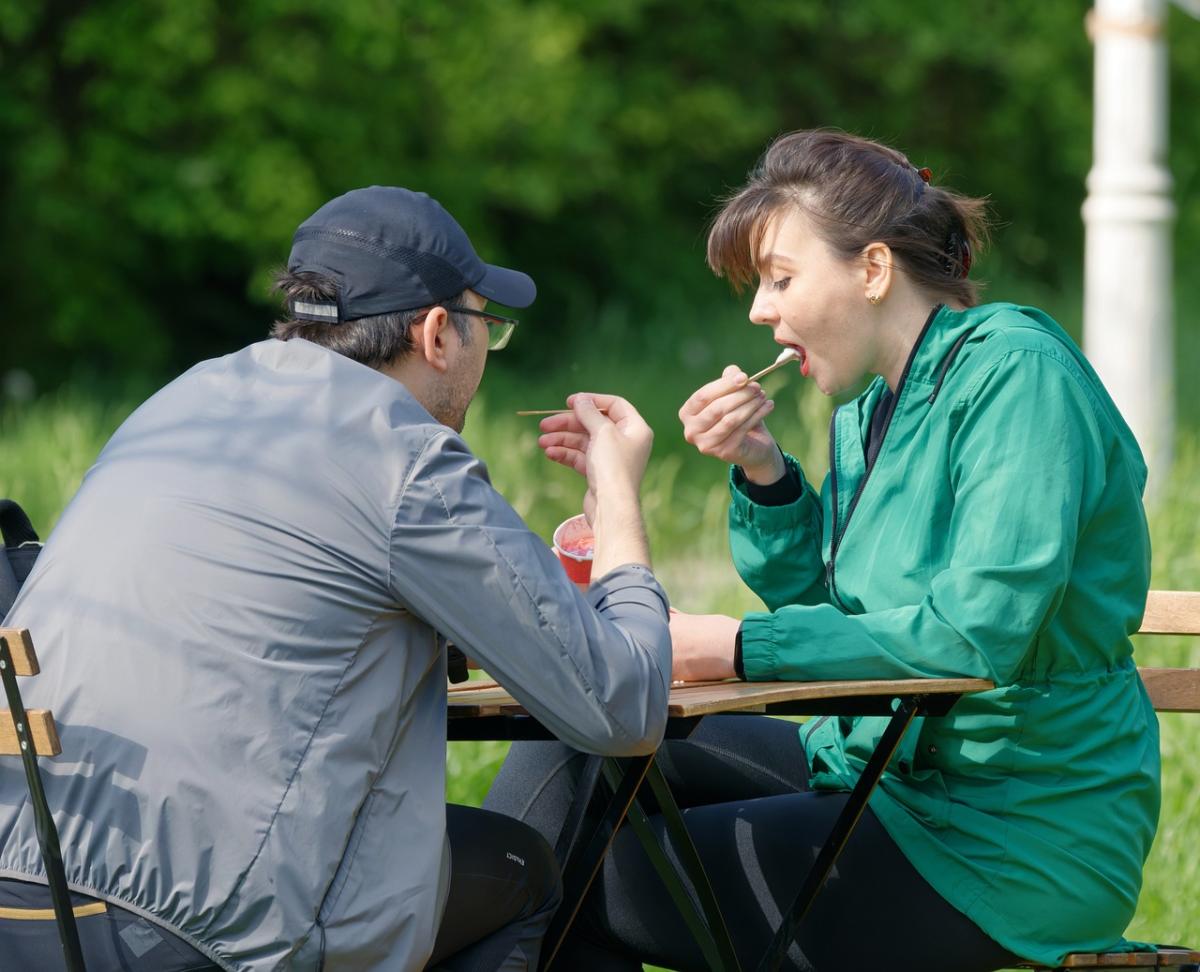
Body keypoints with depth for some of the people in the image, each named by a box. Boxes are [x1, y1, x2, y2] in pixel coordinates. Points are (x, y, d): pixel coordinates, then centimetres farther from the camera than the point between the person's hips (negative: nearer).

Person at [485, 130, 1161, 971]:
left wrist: (743, 648, -22)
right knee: (575, 748, 5)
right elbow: (823, 602, 19)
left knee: (599, 887, -12)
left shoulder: (1016, 373, -16)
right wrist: (762, 474, 2)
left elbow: (980, 633, -26)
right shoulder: (873, 412, 12)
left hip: (1011, 841, -9)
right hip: (880, 766, 9)